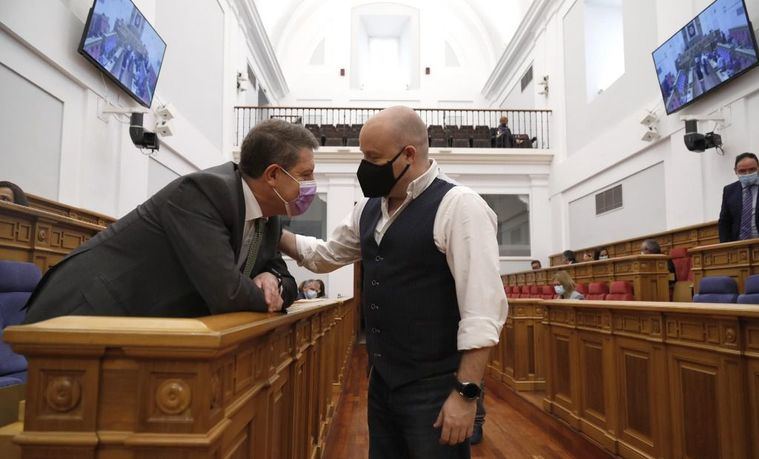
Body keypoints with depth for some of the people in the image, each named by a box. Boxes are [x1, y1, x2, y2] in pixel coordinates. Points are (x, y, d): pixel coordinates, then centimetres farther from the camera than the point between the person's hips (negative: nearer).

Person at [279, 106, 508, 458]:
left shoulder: (458, 206, -15)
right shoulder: (368, 209, 7)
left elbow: (483, 309, -19)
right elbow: (326, 255, 22)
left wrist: (466, 393, -20)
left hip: (434, 389, -7)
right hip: (381, 383, 7)